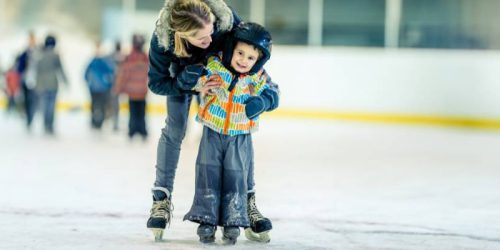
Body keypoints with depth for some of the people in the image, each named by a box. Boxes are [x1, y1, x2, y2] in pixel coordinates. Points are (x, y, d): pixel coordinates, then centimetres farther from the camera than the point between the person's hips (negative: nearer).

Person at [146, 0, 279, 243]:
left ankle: (247, 200, 2)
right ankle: (161, 199, 4)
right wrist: (190, 85, -41)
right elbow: (156, 83, -26)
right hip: (184, 74, -1)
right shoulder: (161, 38, -41)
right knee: (174, 129, -8)